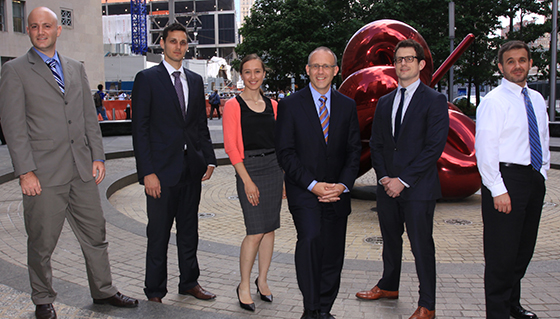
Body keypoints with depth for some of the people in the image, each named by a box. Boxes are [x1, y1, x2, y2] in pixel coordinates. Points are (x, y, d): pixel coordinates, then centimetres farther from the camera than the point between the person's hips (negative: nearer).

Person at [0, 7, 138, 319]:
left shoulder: (76, 68, 14)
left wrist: (98, 156, 6)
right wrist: (25, 172, -12)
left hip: (82, 169, 5)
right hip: (44, 174, -4)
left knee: (95, 234, 12)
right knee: (42, 243, 7)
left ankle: (103, 290, 28)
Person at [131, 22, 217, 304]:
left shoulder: (195, 80, 12)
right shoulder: (147, 79, -4)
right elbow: (140, 129, -9)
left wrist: (209, 159, 4)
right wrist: (147, 172, -15)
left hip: (192, 169, 5)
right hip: (162, 171, -5)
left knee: (189, 231, 16)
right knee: (158, 235, 5)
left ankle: (189, 282, 30)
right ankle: (155, 291, 19)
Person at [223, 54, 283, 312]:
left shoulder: (272, 105, 11)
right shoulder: (233, 105, -4)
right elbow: (231, 146, -8)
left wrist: (284, 169, 7)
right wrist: (247, 180, -14)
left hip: (274, 167, 5)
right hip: (249, 168, -5)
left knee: (270, 228, 9)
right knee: (256, 231, -7)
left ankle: (262, 280, 25)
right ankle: (244, 285, 11)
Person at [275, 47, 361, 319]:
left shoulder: (347, 105, 9)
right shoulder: (290, 105, -1)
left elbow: (354, 150, 8)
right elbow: (285, 153, -6)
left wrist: (343, 185, -8)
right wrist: (313, 185, -15)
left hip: (337, 194, 4)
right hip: (303, 193, -3)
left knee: (333, 257, 7)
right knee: (310, 238, -25)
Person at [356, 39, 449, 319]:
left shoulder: (434, 101, -5)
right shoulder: (384, 103, 13)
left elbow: (434, 147, -12)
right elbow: (376, 144, 14)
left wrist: (403, 180, -14)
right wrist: (383, 176, -2)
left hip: (418, 189, -5)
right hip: (388, 187, 6)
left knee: (421, 246, 1)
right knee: (390, 240, 18)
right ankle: (389, 286, 37)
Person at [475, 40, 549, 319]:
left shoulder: (537, 100, 14)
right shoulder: (493, 101, -8)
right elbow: (485, 149, -14)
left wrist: (542, 175, 11)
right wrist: (498, 190, -18)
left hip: (534, 179, 7)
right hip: (506, 177, -7)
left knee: (524, 249, 15)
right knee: (502, 253, -4)